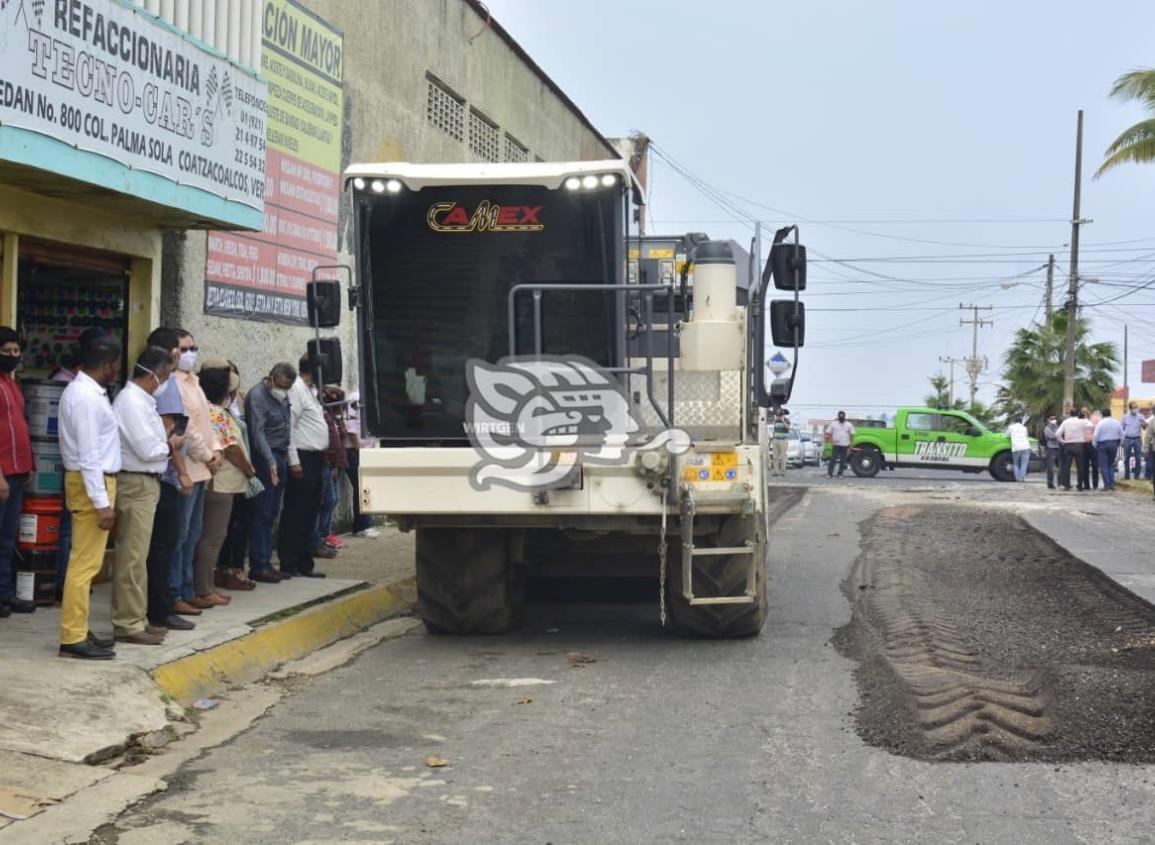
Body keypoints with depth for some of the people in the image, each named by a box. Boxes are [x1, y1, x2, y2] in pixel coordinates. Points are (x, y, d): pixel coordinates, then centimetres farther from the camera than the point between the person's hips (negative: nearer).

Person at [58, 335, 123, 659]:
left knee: (86, 562, 15)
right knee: (84, 563, -7)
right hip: (91, 484, -11)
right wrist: (101, 502, -24)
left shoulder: (83, 391, 12)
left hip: (93, 481, 11)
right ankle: (73, 639, -3)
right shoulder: (87, 398, -20)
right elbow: (89, 456, -23)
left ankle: (78, 632, 21)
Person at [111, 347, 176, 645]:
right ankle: (128, 624, -1)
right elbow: (149, 450, -20)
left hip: (144, 483, 10)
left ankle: (135, 618, 22)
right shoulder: (132, 402, -18)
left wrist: (165, 443, 0)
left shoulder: (140, 399, 13)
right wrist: (171, 446, -4)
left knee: (137, 554, 14)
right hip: (136, 484, -10)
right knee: (133, 556, -6)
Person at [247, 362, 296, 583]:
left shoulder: (283, 397, 16)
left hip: (280, 459, 8)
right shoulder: (257, 396, -10)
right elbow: (258, 433, -18)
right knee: (261, 515, -5)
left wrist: (284, 459, 11)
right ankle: (258, 567, -2)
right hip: (265, 460, -8)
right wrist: (271, 462, -26)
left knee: (271, 515, 10)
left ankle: (266, 563, 14)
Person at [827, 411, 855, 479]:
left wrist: (850, 445, 1)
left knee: (843, 461, 3)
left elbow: (851, 435, 8)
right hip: (836, 445, -1)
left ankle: (840, 474, 11)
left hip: (845, 446, 1)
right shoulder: (833, 424, 6)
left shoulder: (849, 425, 8)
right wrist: (832, 441, -10)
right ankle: (829, 473, -5)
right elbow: (829, 434, 5)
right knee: (833, 460, -7)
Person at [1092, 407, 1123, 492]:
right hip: (1114, 444, 4)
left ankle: (1107, 485, -2)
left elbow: (1095, 436, -14)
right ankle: (1112, 484, 8)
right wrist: (1117, 443, 15)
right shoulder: (1116, 422, 3)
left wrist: (1095, 446, -1)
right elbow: (1122, 435, 6)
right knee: (1111, 465, 16)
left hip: (1103, 445, -4)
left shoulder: (1101, 423, -11)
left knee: (1104, 465, 2)